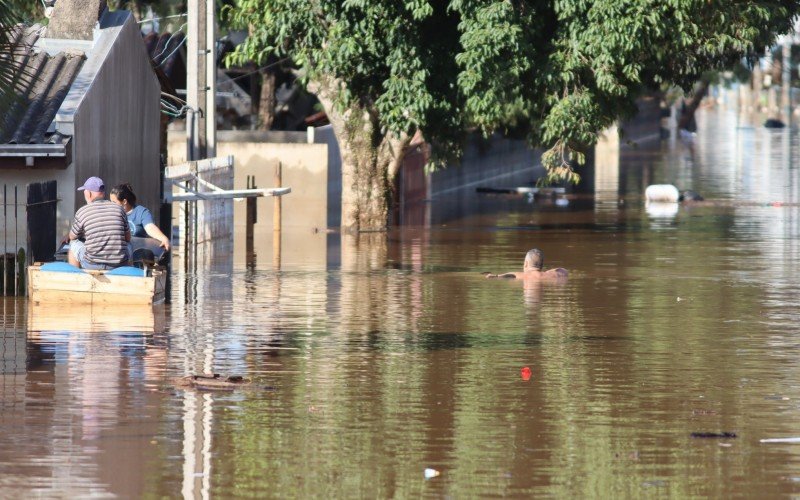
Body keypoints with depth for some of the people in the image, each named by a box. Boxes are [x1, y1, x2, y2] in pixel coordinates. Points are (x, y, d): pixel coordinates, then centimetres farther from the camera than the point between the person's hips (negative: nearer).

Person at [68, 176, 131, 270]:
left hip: (92, 265, -2)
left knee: (74, 244, 24)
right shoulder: (118, 208, 2)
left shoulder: (82, 212, -5)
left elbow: (72, 237, 11)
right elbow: (128, 238, 11)